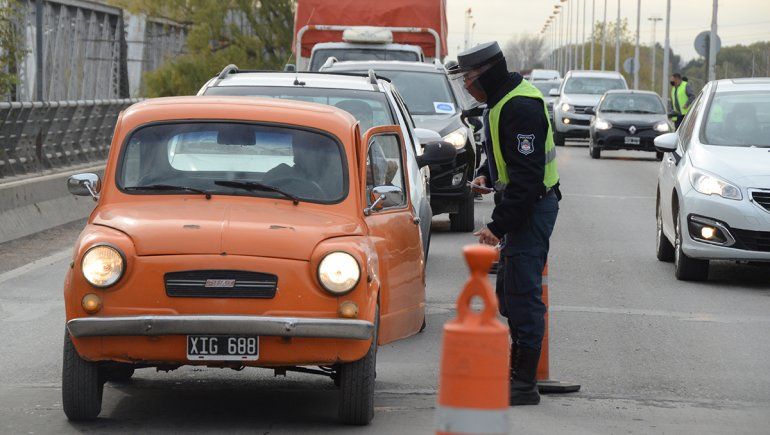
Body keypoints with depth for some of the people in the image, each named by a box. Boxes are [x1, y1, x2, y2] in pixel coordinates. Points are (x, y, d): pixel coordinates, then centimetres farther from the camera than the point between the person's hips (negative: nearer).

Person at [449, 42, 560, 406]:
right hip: (524, 208, 11)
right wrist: (486, 174, 13)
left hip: (532, 208, -11)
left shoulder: (520, 108, -22)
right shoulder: (503, 99, 11)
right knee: (509, 290, 17)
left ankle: (525, 384, -8)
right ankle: (517, 370, 27)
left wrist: (499, 226, -26)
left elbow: (526, 177, -26)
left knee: (523, 294, -10)